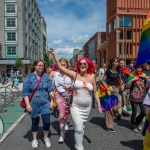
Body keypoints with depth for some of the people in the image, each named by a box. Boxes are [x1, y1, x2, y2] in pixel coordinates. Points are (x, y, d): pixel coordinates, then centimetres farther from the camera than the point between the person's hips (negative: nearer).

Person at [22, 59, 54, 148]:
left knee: (47, 121, -3)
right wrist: (27, 104, -13)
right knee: (35, 122, 11)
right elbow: (25, 92, -8)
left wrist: (52, 101, -4)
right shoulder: (29, 77, -5)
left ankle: (46, 138, 24)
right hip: (34, 104, -1)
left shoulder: (46, 77, 2)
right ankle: (34, 139, 33)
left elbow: (50, 90, 2)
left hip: (45, 103, 1)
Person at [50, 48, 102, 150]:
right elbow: (61, 67, -11)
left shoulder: (91, 78, 1)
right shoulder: (75, 75, -6)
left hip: (87, 107, 3)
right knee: (79, 128, -10)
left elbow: (95, 92, 8)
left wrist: (99, 105, 6)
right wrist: (54, 55, -18)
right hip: (76, 106, -3)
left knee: (81, 126, 18)